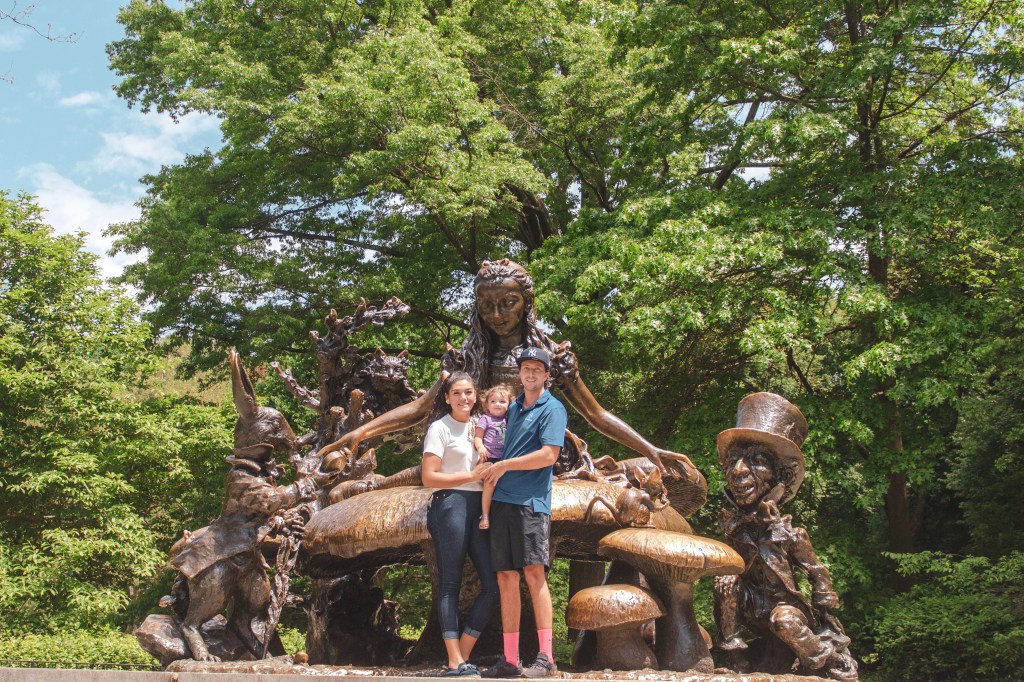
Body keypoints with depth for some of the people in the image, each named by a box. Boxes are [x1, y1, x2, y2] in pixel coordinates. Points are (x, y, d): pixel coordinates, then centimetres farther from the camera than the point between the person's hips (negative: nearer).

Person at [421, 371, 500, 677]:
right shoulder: (439, 429, -1)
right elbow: (429, 477, -8)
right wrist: (472, 475, -10)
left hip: (480, 507, 6)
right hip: (451, 505, -6)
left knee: (493, 584, -1)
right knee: (450, 585, -3)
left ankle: (463, 656, 9)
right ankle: (455, 663, -2)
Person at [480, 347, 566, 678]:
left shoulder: (552, 409, -2)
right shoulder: (513, 408, 20)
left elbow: (548, 455, -12)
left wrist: (504, 466, -7)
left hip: (532, 501, -7)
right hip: (502, 500, 7)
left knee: (533, 573, -14)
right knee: (506, 578, 4)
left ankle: (546, 658, -12)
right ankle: (510, 660, 8)